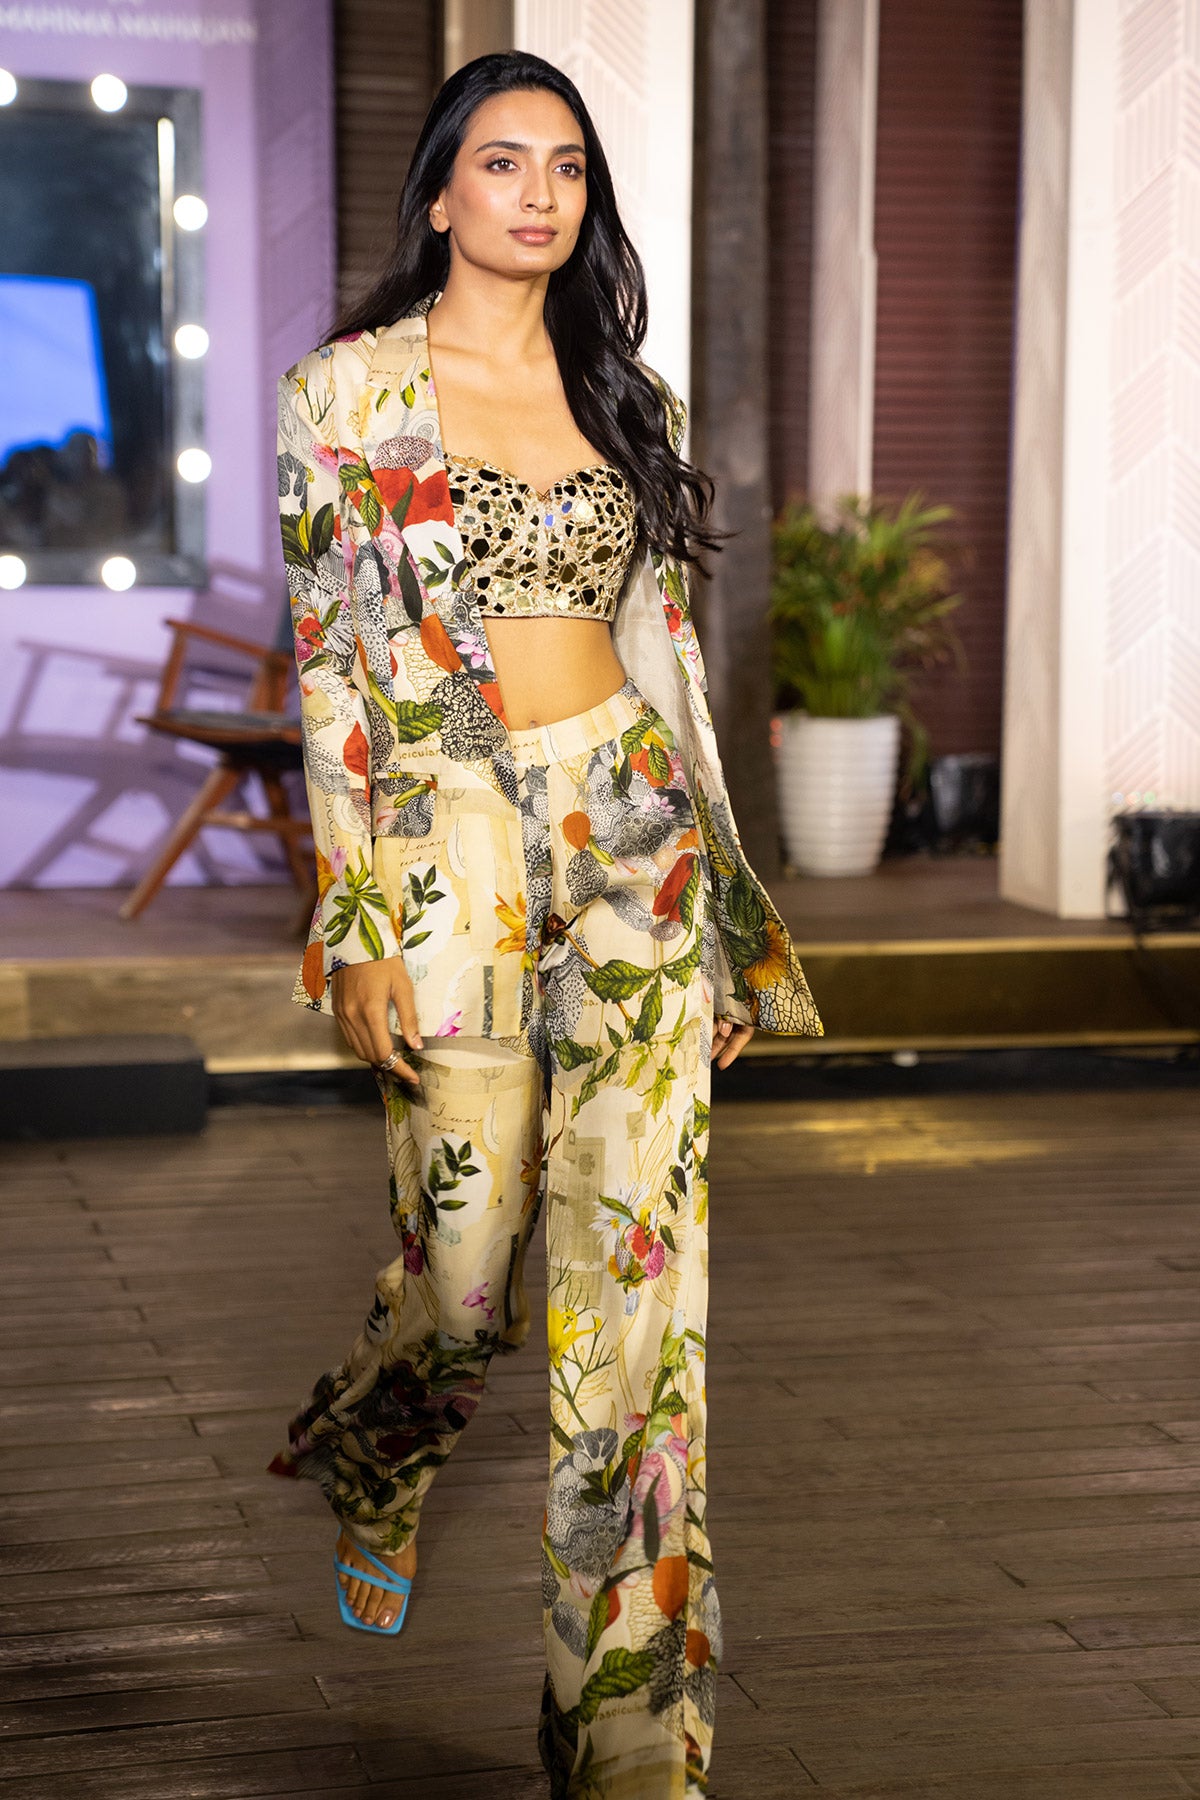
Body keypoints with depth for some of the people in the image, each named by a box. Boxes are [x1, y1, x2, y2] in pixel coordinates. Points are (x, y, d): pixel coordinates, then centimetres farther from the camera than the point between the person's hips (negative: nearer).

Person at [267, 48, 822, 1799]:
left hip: (639, 844, 3)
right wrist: (355, 928, -9)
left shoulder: (621, 390, 11)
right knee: (468, 1258, 2)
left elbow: (666, 643, 13)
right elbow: (328, 667, -4)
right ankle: (370, 1473, 41)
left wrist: (720, 893, 12)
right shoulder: (347, 390, 0)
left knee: (641, 1272, -2)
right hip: (453, 851, -3)